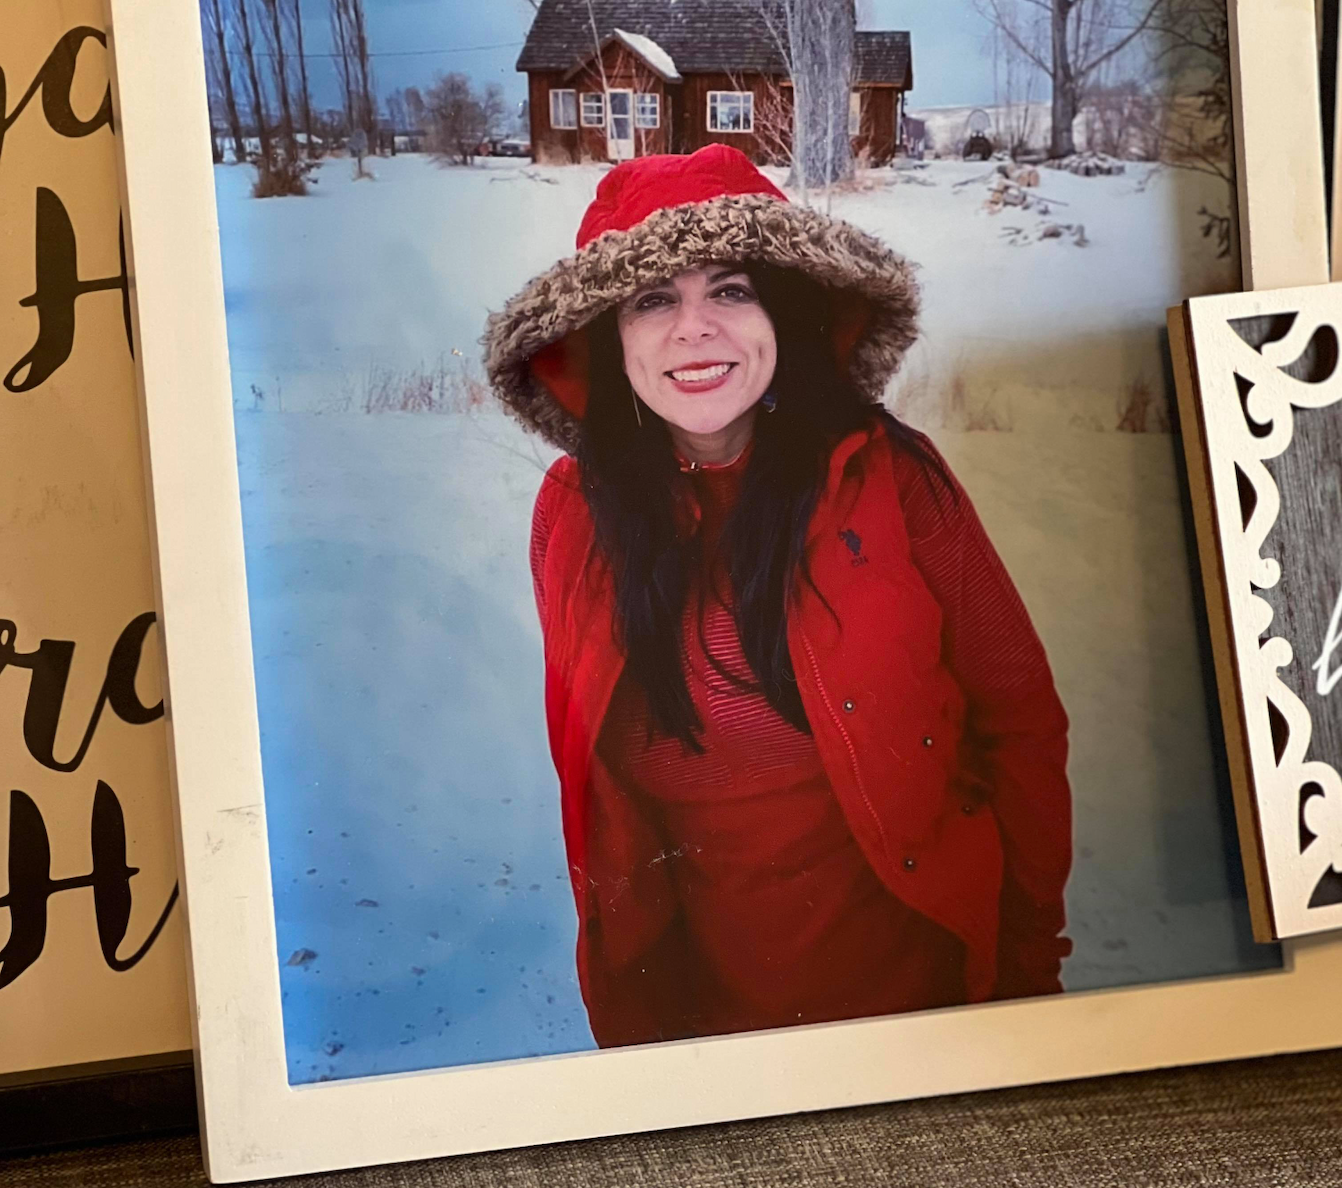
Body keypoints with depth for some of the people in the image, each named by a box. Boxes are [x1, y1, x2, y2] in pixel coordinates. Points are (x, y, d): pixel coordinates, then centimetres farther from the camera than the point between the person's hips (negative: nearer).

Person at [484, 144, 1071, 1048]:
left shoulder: (890, 476, -12)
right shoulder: (572, 514, -5)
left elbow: (1020, 719, -6)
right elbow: (592, 775, 3)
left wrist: (1030, 956, -6)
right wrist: (631, 1013, 3)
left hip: (924, 965, -1)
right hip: (703, 997, 2)